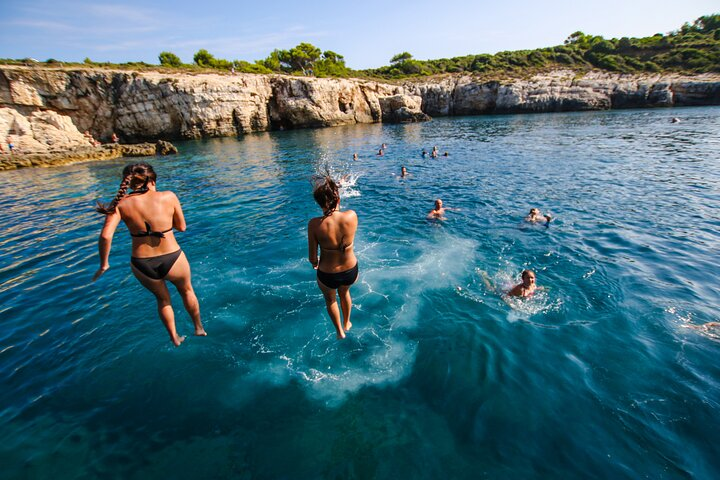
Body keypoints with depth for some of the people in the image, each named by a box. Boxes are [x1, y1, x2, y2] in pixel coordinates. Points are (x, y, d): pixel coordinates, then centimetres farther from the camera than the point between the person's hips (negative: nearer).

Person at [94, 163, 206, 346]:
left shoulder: (121, 204, -6)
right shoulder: (169, 197, -9)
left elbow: (106, 236, -15)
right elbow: (181, 227, 0)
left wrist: (104, 264, -2)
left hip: (142, 266, 2)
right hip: (173, 260, -1)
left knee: (162, 298, 32)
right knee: (187, 291, 30)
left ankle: (175, 338, 46)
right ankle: (199, 328, 48)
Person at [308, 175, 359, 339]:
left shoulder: (314, 224, -27)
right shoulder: (352, 216, -22)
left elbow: (312, 257, -14)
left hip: (328, 275, -2)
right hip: (351, 270, 3)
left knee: (330, 299, 33)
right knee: (344, 292, 38)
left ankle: (340, 331, 56)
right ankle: (347, 323, 63)